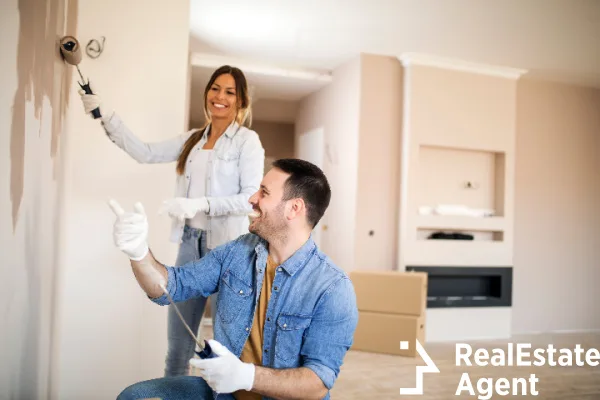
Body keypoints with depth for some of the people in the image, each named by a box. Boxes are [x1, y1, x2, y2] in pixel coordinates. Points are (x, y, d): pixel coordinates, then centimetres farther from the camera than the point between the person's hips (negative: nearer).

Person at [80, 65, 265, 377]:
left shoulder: (247, 140, -4)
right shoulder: (192, 139, 13)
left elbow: (251, 198, -13)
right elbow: (146, 153, 10)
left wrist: (201, 204, -22)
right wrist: (104, 115, 8)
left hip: (226, 245, -5)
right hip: (190, 241, 6)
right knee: (178, 337, 13)